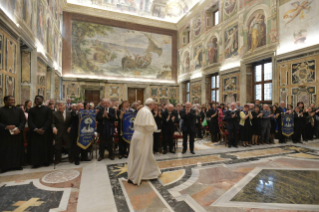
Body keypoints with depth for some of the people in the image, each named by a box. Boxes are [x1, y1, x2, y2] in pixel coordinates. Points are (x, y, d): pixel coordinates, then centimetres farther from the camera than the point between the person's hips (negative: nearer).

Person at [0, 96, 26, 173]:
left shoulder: (19, 110, 6)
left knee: (17, 150, 7)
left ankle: (17, 165, 17)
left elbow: (23, 120, 1)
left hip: (17, 134, 2)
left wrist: (19, 129, -14)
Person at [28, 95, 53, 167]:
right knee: (35, 147, 1)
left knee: (46, 147, 3)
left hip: (46, 131, -2)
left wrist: (43, 129, -15)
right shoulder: (31, 110, 10)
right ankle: (36, 162, 10)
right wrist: (36, 129, -14)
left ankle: (46, 161, 13)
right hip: (35, 132, 2)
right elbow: (30, 121, 1)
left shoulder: (47, 109, 4)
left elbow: (49, 120, -4)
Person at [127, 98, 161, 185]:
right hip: (143, 137, -9)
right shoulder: (147, 112, -19)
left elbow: (136, 124, 13)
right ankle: (133, 178, 14)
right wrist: (154, 128, -5)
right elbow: (149, 127, -24)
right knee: (140, 158, 3)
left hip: (138, 135, 9)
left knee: (147, 155, 20)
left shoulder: (141, 110, 8)